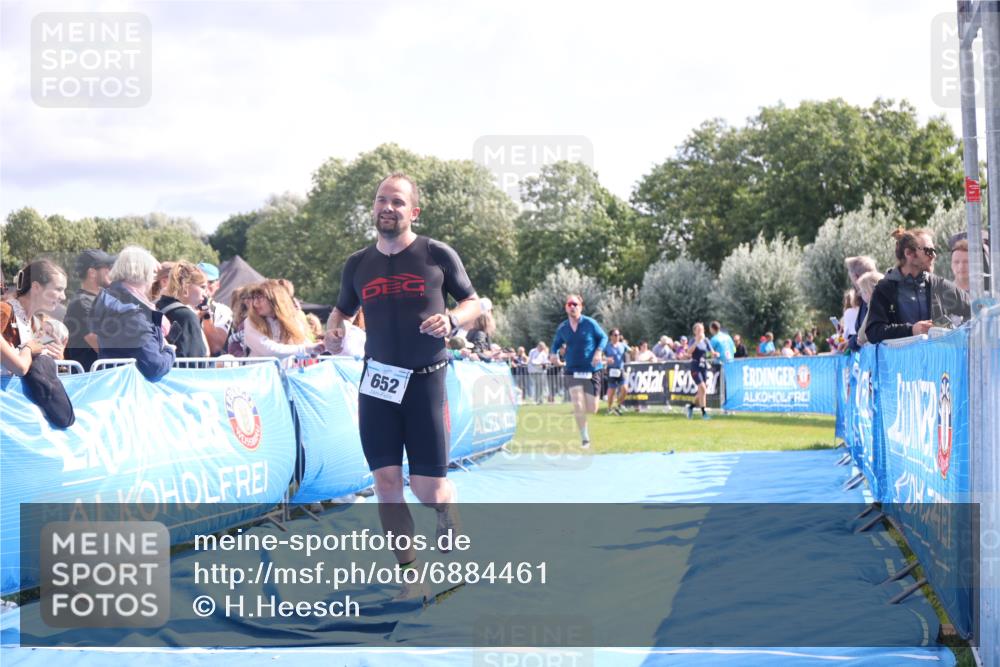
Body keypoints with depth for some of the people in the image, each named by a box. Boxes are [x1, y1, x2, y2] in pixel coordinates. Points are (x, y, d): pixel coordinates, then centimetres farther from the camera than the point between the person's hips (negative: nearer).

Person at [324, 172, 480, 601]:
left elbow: (474, 302, 6)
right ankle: (411, 576, 10)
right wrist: (334, 329, -1)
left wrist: (453, 320, -15)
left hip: (425, 379, -3)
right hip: (377, 382, 3)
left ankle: (450, 522, 32)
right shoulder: (358, 264, 8)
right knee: (386, 482, -2)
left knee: (427, 487, -4)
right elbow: (343, 310, 21)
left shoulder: (438, 255, -2)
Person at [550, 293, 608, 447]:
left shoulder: (590, 323, -6)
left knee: (592, 410, 1)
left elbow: (603, 337, 2)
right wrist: (553, 354, -4)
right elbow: (556, 343, 17)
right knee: (578, 406, -14)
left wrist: (598, 351, -15)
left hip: (591, 371, -1)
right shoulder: (562, 328, 1)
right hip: (572, 371, 1)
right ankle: (585, 438, 0)